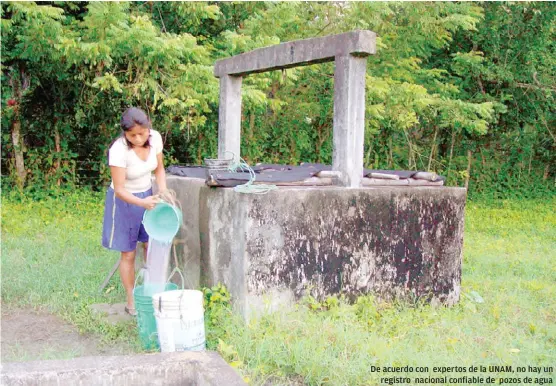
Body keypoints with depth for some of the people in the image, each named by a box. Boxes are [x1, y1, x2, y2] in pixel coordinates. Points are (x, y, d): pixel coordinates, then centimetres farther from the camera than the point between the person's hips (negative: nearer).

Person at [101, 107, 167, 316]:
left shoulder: (155, 138, -14)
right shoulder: (119, 150, -30)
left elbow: (159, 169, 1)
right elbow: (119, 189, -27)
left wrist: (163, 192, -14)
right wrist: (141, 202, -43)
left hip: (147, 195, 5)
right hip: (124, 200, -5)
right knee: (128, 254, 4)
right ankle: (131, 302, 18)